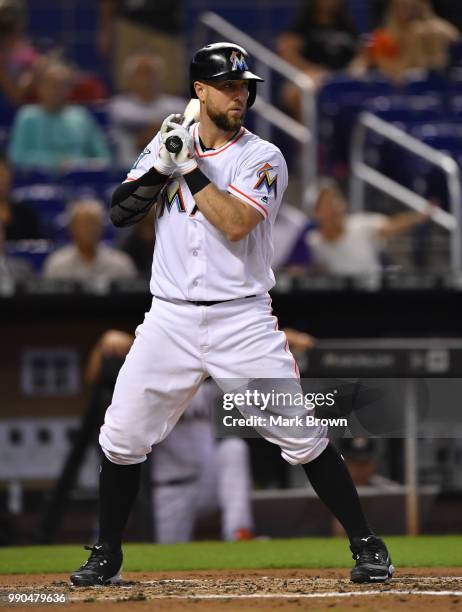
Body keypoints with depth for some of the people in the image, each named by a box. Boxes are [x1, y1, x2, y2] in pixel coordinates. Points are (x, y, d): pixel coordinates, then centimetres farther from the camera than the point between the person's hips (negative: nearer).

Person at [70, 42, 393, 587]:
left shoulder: (263, 158, -3)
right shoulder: (168, 142, 9)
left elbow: (235, 222, -19)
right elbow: (120, 212, 3)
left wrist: (190, 167, -17)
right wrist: (163, 165, -11)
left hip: (243, 321, -3)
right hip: (170, 318, 3)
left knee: (302, 437, -7)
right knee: (122, 438, 0)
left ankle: (366, 545, 3)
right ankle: (106, 556, 17)